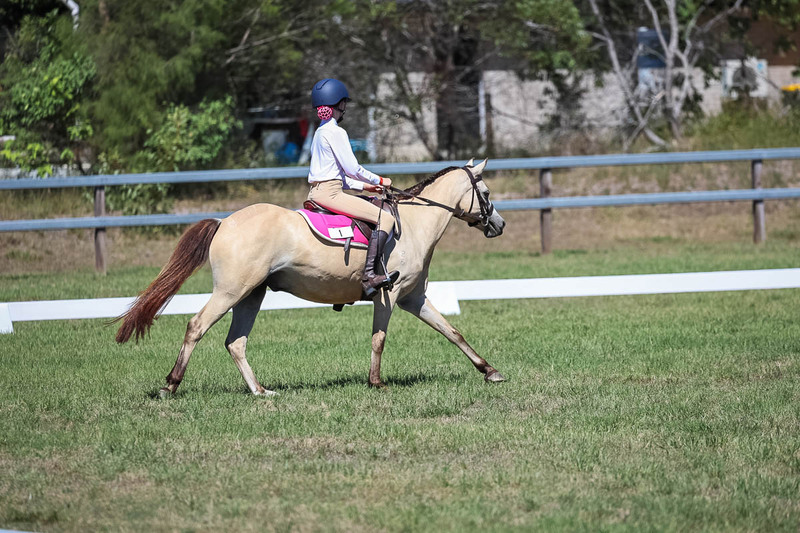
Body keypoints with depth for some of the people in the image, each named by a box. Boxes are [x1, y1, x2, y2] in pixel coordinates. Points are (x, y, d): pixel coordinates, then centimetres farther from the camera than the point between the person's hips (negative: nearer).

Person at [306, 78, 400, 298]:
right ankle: (369, 275, -29)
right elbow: (352, 169, -12)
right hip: (330, 193, -10)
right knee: (385, 218, -17)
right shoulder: (336, 132, -9)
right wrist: (379, 181, 2)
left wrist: (364, 186, 21)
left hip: (316, 192, 10)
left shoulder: (319, 133, 20)